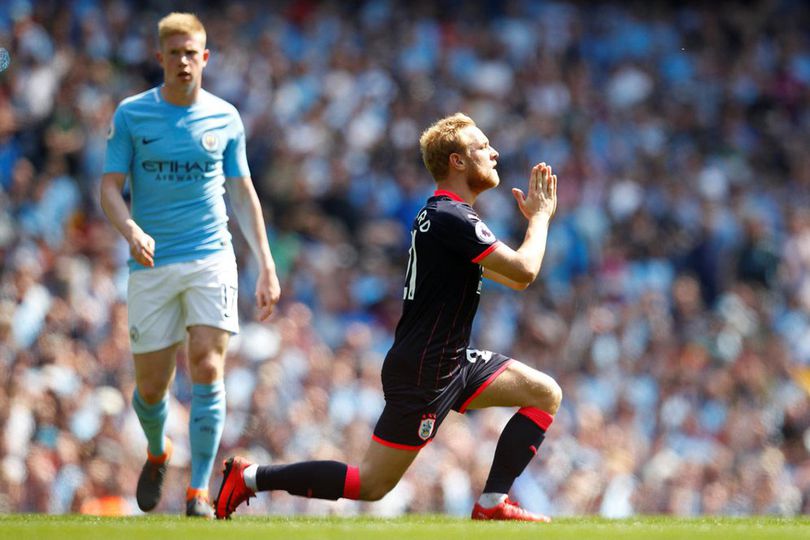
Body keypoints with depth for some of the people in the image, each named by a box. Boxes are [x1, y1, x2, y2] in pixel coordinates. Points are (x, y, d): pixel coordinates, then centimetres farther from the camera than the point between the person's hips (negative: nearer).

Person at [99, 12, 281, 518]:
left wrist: (267, 266, 9)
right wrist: (131, 230, -22)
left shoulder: (225, 117, 6)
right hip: (152, 265, 0)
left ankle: (200, 491, -10)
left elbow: (243, 193, 13)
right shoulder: (131, 114, 1)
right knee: (151, 386, 4)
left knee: (207, 368, -15)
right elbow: (110, 188, -1)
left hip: (211, 258, 0)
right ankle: (158, 453, 37)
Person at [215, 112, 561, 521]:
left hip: (450, 364, 10)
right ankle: (250, 477, 2)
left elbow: (513, 277, 19)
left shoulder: (441, 213, 13)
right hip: (422, 374, -10)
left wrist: (535, 217, 10)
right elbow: (524, 270, -25)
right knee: (372, 484, -5)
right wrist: (540, 217, -9)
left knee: (546, 394, 6)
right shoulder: (452, 219, -19)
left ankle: (492, 503, 2)